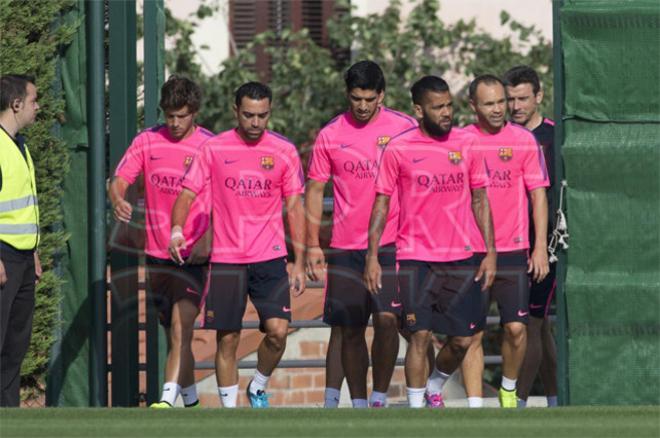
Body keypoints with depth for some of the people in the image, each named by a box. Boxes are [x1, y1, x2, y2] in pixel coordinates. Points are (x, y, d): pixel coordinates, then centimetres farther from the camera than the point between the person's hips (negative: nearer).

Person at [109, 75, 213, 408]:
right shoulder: (147, 141, 4)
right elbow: (119, 180, 0)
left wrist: (208, 240, -17)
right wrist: (118, 200, -24)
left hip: (193, 255, -4)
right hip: (157, 253, 4)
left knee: (181, 329, -17)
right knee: (173, 334, 13)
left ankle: (167, 400, -27)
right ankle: (190, 401, 26)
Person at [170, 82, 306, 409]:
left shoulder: (284, 151, 3)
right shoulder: (214, 149, 2)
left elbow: (295, 208, 6)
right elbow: (187, 193, 2)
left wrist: (299, 263, 2)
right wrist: (177, 229, -19)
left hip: (270, 258, 0)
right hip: (226, 258, 0)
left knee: (278, 330, -12)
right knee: (227, 339, 1)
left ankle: (258, 388, 14)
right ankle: (229, 409, 12)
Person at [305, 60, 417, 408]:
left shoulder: (404, 128, 0)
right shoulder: (330, 135, 4)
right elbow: (314, 190, 9)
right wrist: (312, 245, 3)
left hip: (391, 245, -2)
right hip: (345, 247, 2)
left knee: (387, 318, -15)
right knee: (348, 329, 4)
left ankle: (380, 397, -3)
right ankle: (358, 403, 14)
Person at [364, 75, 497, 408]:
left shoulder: (467, 143, 4)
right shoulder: (398, 149, -4)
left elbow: (479, 199, 10)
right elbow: (382, 203, 1)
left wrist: (491, 252, 5)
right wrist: (372, 257, -4)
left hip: (460, 257, 3)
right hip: (415, 256, -3)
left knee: (461, 340, 4)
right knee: (420, 334, -8)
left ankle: (434, 388, 31)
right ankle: (416, 406, 1)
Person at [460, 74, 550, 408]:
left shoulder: (523, 140, 1)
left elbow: (538, 194, 3)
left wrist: (540, 247, -3)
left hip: (513, 251, 0)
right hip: (469, 252, 0)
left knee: (516, 327, -4)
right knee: (472, 333, -1)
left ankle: (509, 390, 20)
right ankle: (475, 406, 1)